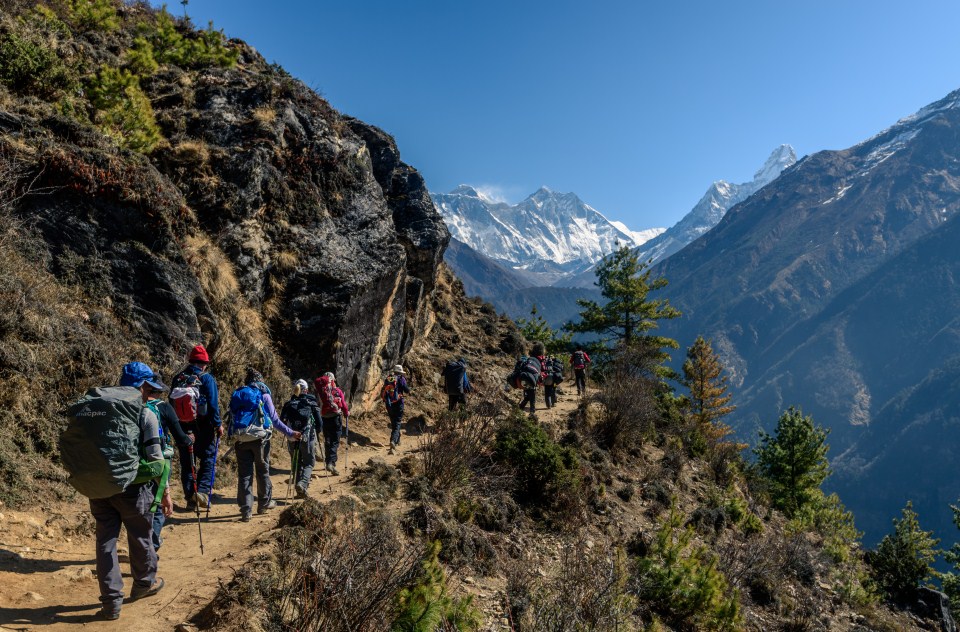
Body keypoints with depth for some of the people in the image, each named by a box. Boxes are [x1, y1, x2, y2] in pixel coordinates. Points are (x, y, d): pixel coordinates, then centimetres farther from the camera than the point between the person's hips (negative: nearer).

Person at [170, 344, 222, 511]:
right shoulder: (206, 378, -9)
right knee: (208, 458, 7)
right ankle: (203, 490, -9)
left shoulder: (177, 379, 6)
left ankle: (190, 498, 13)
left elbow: (171, 403, 11)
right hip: (202, 427, -4)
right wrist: (218, 425, -5)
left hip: (182, 427, 4)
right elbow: (213, 404, -13)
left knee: (186, 463, 10)